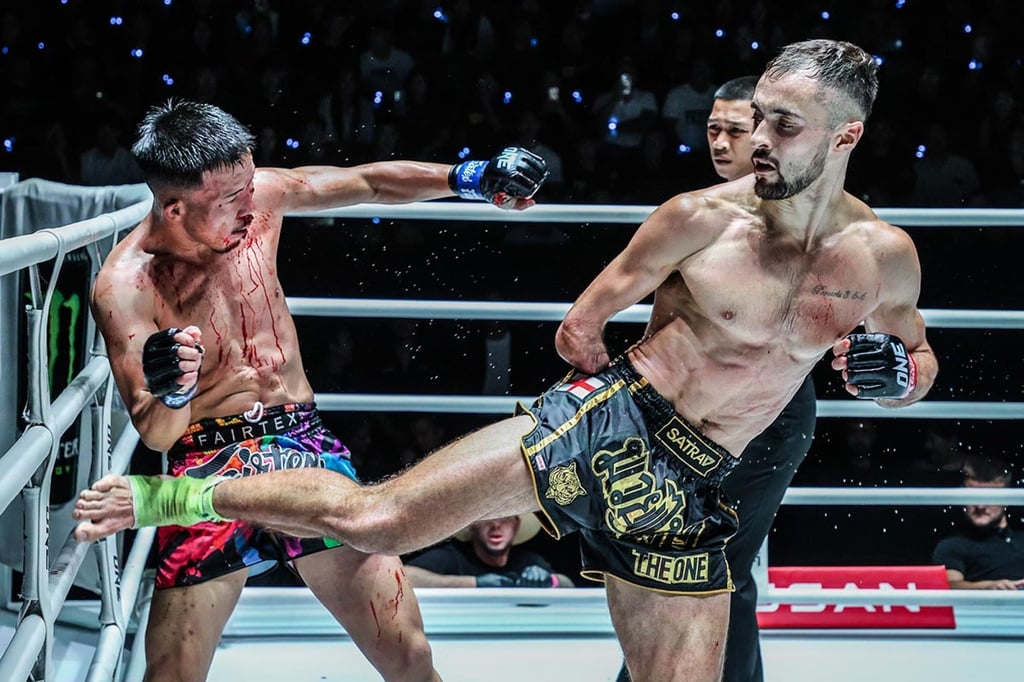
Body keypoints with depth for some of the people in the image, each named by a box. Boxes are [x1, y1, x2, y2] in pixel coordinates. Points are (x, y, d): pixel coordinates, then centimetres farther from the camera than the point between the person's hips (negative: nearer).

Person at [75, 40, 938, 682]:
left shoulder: (884, 257, -3)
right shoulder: (704, 219, -10)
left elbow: (922, 359, 17)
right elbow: (579, 328, 2)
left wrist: (895, 372, -5)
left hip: (688, 492, 3)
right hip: (603, 422, -3)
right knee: (374, 519, -10)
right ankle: (164, 497, 6)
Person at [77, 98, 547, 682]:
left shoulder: (260, 196, -4)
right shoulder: (125, 287, -15)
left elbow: (368, 183, 9)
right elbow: (156, 435, -15)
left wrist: (469, 178, -3)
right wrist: (172, 397, -38)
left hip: (307, 444, 4)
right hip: (211, 466, -3)